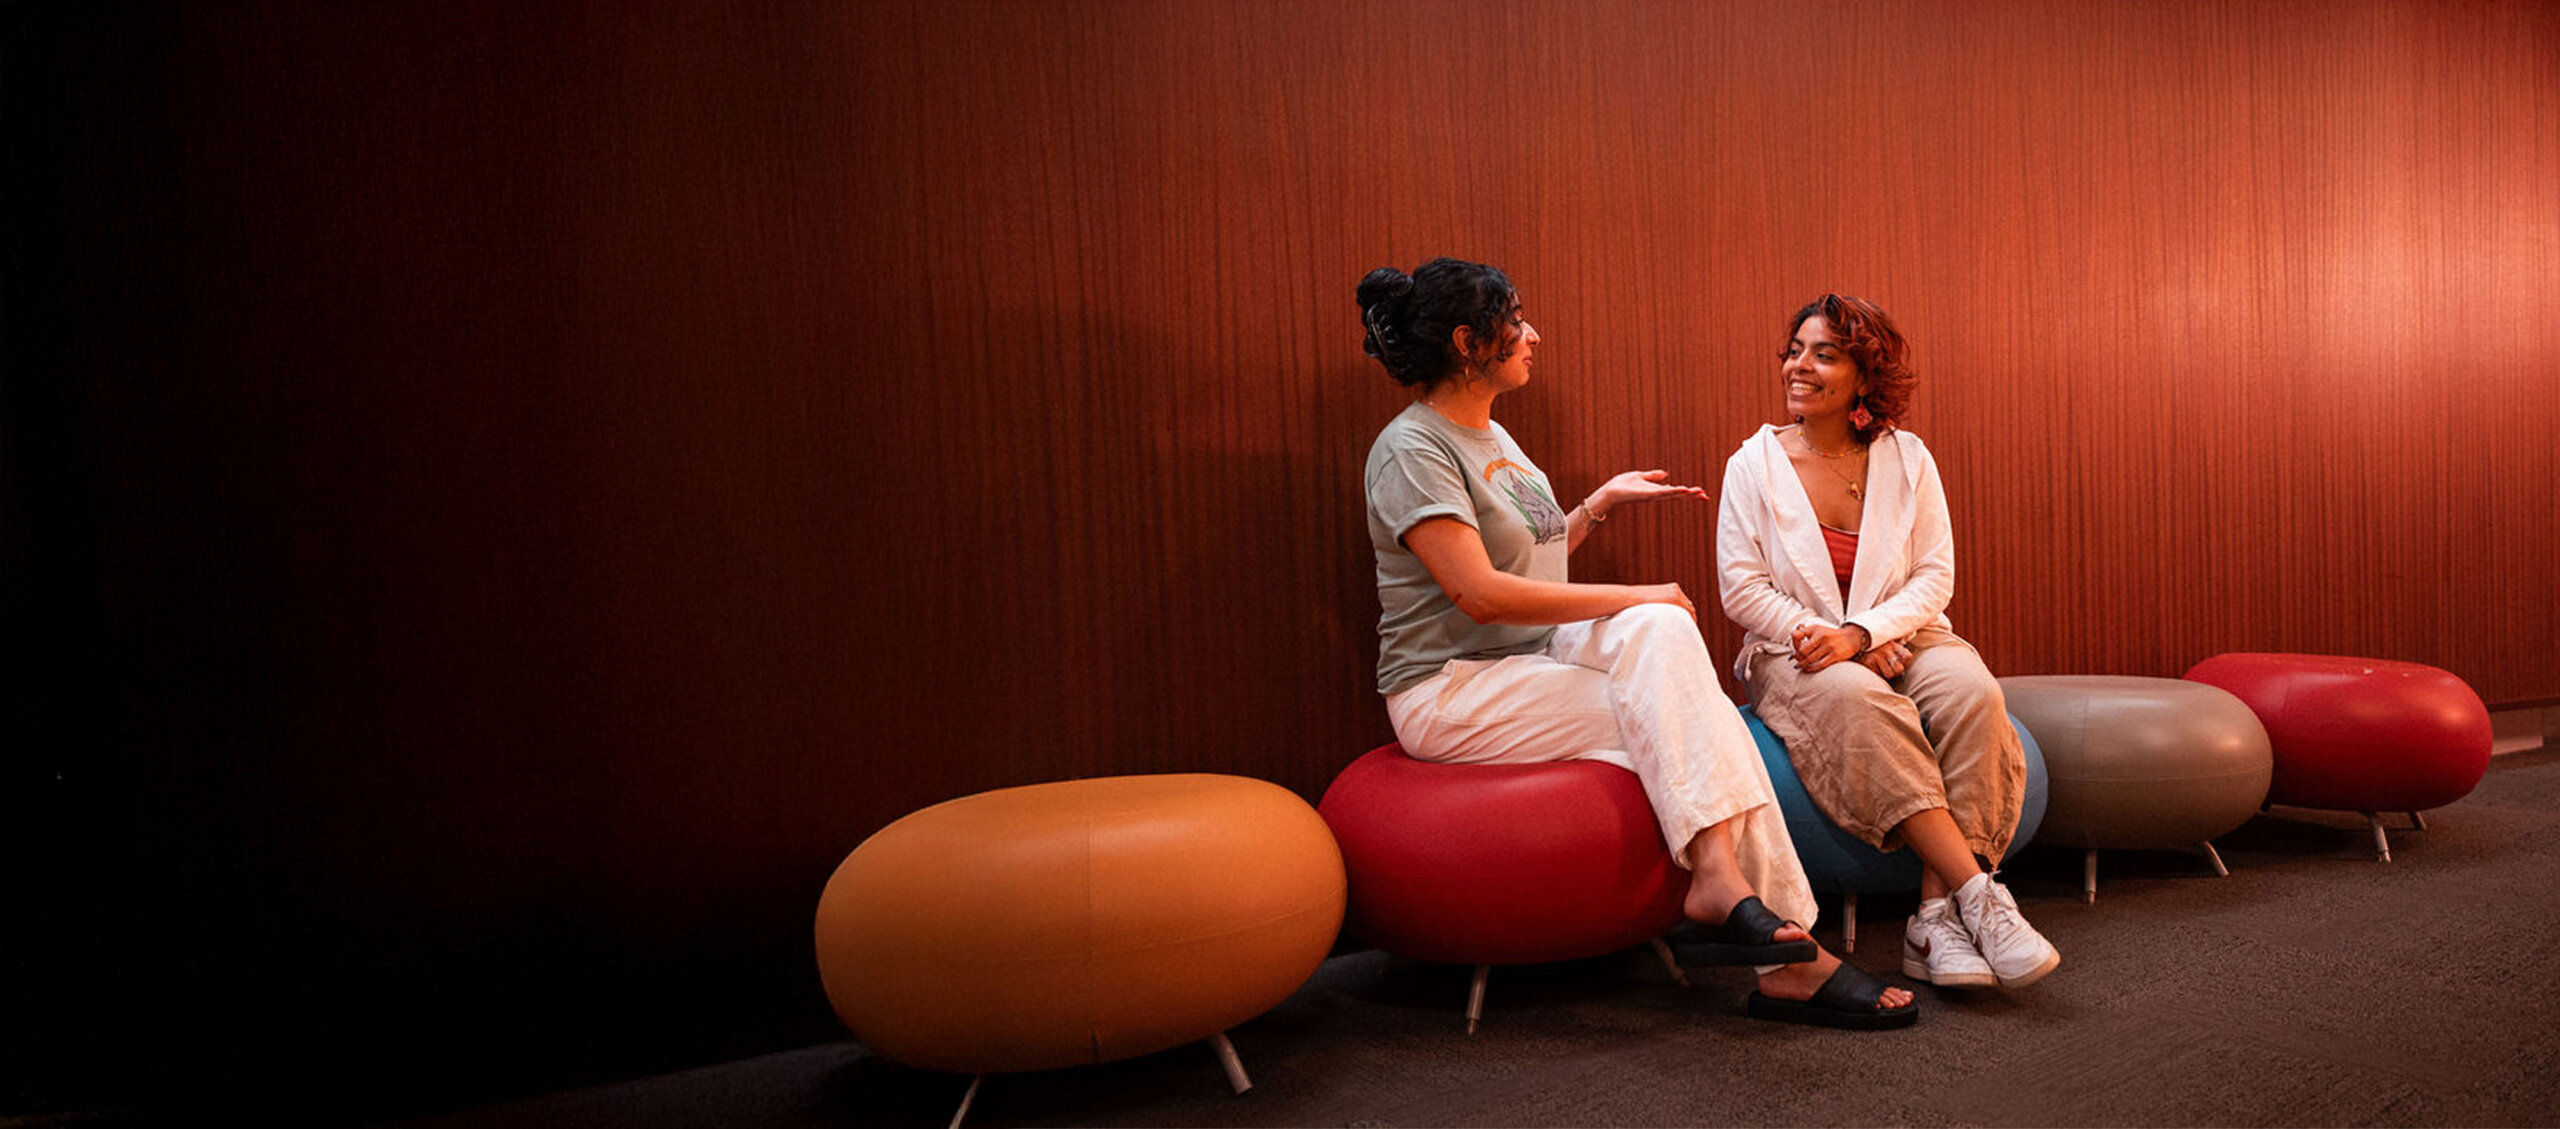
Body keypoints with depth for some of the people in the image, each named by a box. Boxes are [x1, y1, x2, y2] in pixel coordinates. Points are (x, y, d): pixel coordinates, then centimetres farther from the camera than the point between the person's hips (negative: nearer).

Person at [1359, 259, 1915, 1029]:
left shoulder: (1491, 436, 18)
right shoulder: (1413, 448, -12)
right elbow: (1480, 592, -23)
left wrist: (1602, 502, 16)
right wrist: (1632, 598, -18)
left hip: (1530, 668, 8)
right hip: (1450, 694, -7)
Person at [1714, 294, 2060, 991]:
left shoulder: (1907, 459, 6)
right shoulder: (1755, 463, 1)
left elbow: (1935, 578, 0)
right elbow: (1742, 590, -4)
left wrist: (1860, 632, -18)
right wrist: (1831, 643, -14)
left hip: (1899, 639, 2)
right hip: (1795, 651, -2)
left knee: (1971, 693, -30)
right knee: (1856, 698, -36)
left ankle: (1936, 916, -31)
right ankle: (1977, 892, -35)